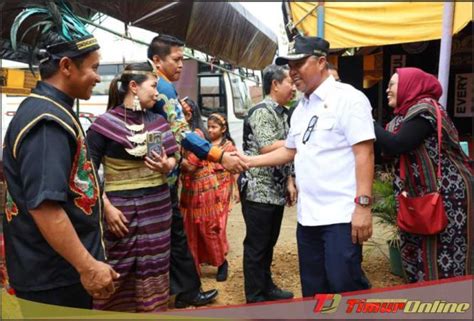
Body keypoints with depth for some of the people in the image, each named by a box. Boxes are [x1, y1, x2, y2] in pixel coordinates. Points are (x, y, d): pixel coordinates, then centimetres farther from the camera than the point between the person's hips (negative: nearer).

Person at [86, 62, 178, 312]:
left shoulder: (157, 121, 7)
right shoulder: (105, 123, -8)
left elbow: (173, 158, 13)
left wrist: (165, 166, -9)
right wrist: (107, 207, -15)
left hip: (157, 206, 5)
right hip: (120, 207, -4)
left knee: (153, 269, 12)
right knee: (114, 273, 1)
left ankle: (152, 309, 29)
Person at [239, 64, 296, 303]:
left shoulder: (282, 113, 14)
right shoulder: (262, 111, -14)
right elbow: (267, 148, -25)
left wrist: (289, 182, 11)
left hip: (276, 191, 9)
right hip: (259, 191, -9)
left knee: (269, 243, 18)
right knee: (256, 246, 3)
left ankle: (267, 287, 33)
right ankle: (255, 298, 16)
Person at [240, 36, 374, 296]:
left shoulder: (348, 98, -9)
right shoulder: (301, 108, 15)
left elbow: (364, 152, -15)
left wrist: (362, 205, -20)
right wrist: (249, 161, 16)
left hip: (341, 216, -8)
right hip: (307, 215, 8)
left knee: (344, 285, -2)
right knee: (313, 289, 17)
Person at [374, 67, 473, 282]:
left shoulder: (424, 109, -14)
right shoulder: (407, 113, 14)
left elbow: (396, 145, -25)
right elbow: (390, 150, 10)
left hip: (445, 194, -9)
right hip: (424, 195, 9)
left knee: (441, 260, -2)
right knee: (417, 255, 13)